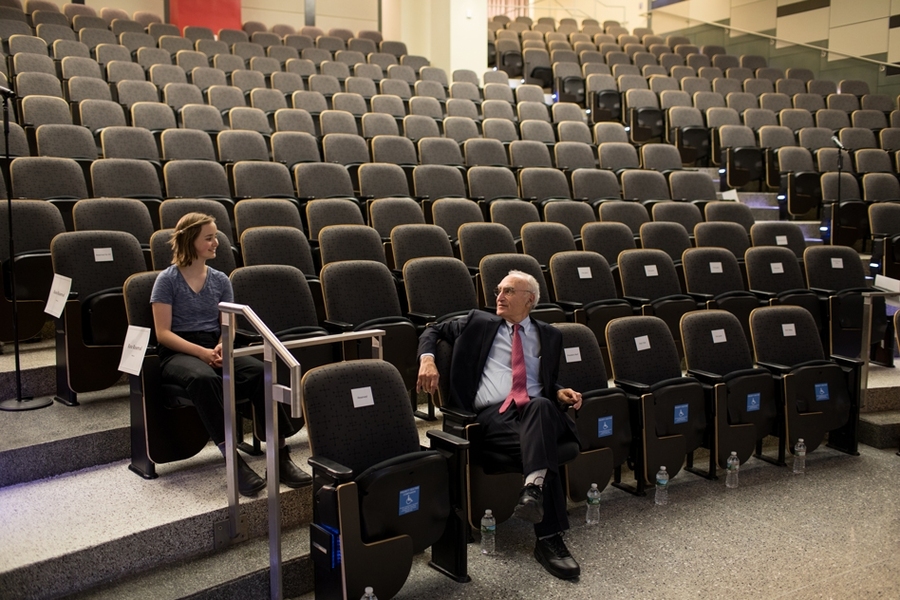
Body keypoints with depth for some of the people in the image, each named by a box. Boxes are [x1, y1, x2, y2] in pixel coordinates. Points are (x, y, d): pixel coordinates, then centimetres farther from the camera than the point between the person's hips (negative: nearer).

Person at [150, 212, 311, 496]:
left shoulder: (221, 280, 14)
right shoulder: (167, 280, 1)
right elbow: (163, 333, -5)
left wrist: (221, 347, -13)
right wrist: (201, 352, -19)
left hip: (214, 349, 4)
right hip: (177, 354, -4)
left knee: (260, 371, -28)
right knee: (204, 378, -40)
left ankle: (281, 455, -28)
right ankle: (234, 461, -38)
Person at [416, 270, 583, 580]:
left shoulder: (549, 335, 23)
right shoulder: (479, 323, 18)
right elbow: (433, 330, 22)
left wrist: (560, 392, 5)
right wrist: (427, 358, 0)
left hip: (537, 410, 2)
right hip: (493, 414, -2)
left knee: (542, 405, -39)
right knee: (540, 443, -35)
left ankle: (533, 488, -49)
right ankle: (550, 538, -35)